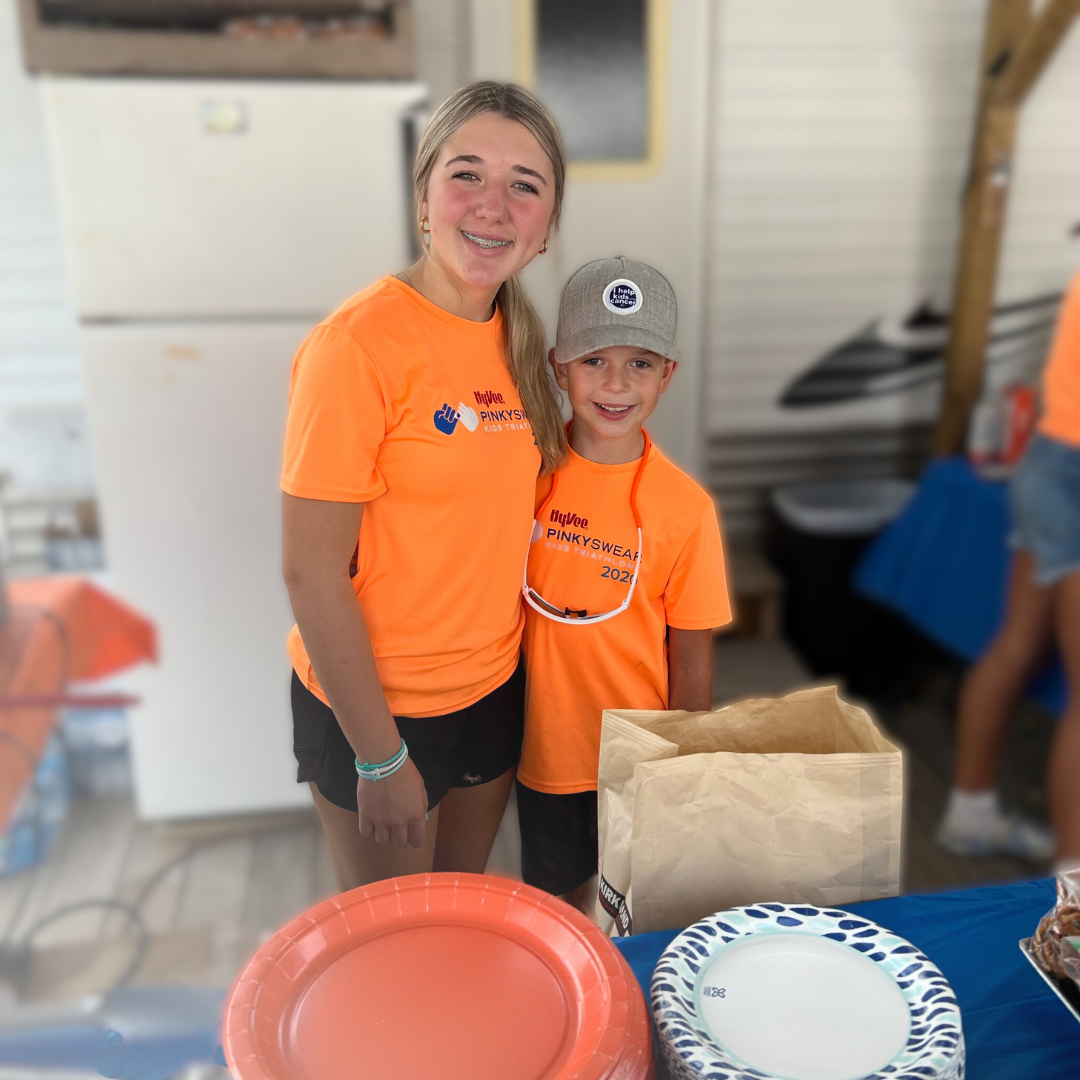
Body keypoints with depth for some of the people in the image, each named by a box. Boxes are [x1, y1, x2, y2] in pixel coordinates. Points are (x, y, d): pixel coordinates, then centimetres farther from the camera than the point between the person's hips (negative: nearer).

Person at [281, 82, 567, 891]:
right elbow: (312, 573, -20)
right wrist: (379, 758, -15)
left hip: (495, 688, 6)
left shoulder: (515, 338, 0)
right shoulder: (360, 344, -22)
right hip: (371, 706, -6)